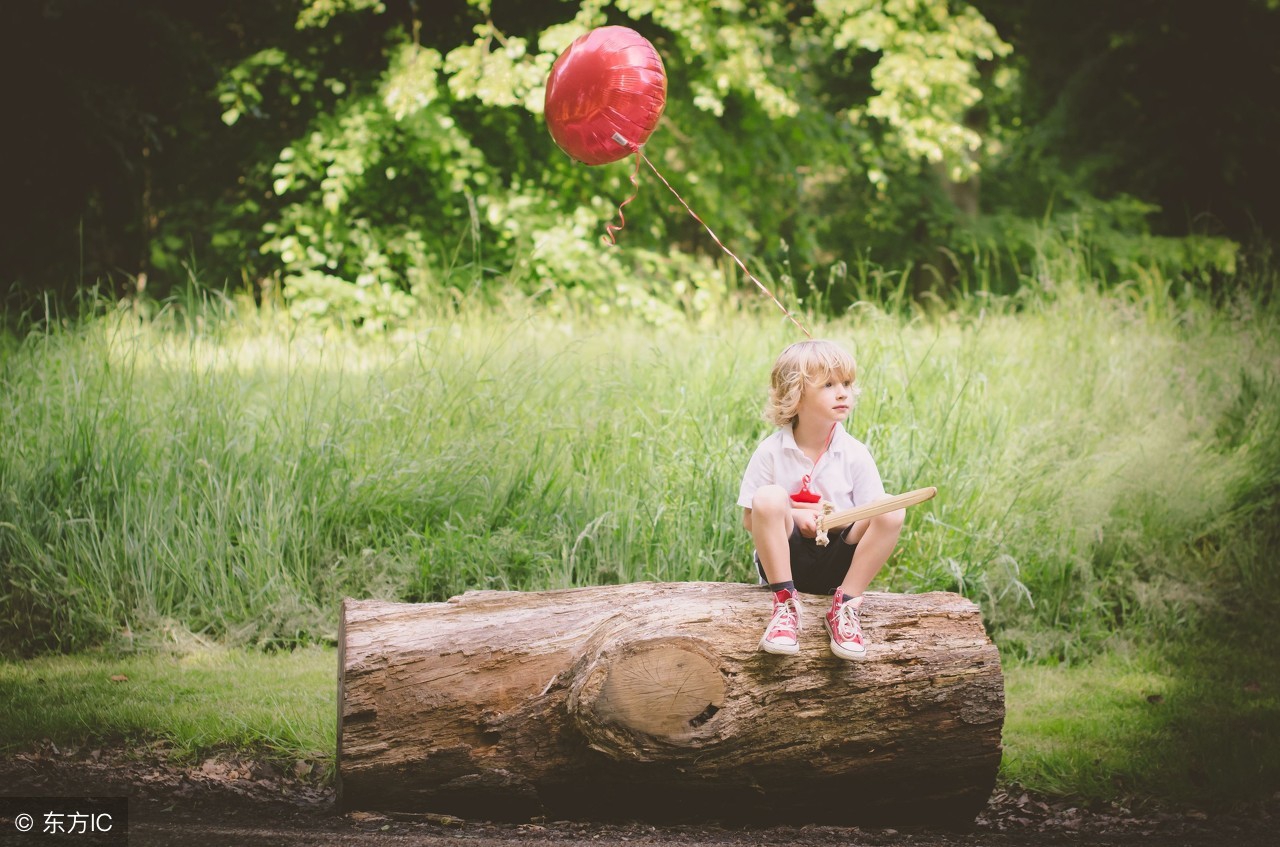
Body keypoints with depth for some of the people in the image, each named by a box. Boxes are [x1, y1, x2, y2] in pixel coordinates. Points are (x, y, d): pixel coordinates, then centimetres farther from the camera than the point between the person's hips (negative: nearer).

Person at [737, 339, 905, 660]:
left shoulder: (855, 454, -3)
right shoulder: (771, 452, -6)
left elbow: (864, 529, -3)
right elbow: (750, 520, -2)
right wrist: (793, 517, -20)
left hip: (837, 564, 1)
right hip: (785, 558, -1)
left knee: (892, 512, -22)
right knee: (769, 497, -29)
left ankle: (845, 607, -16)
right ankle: (785, 604, -22)